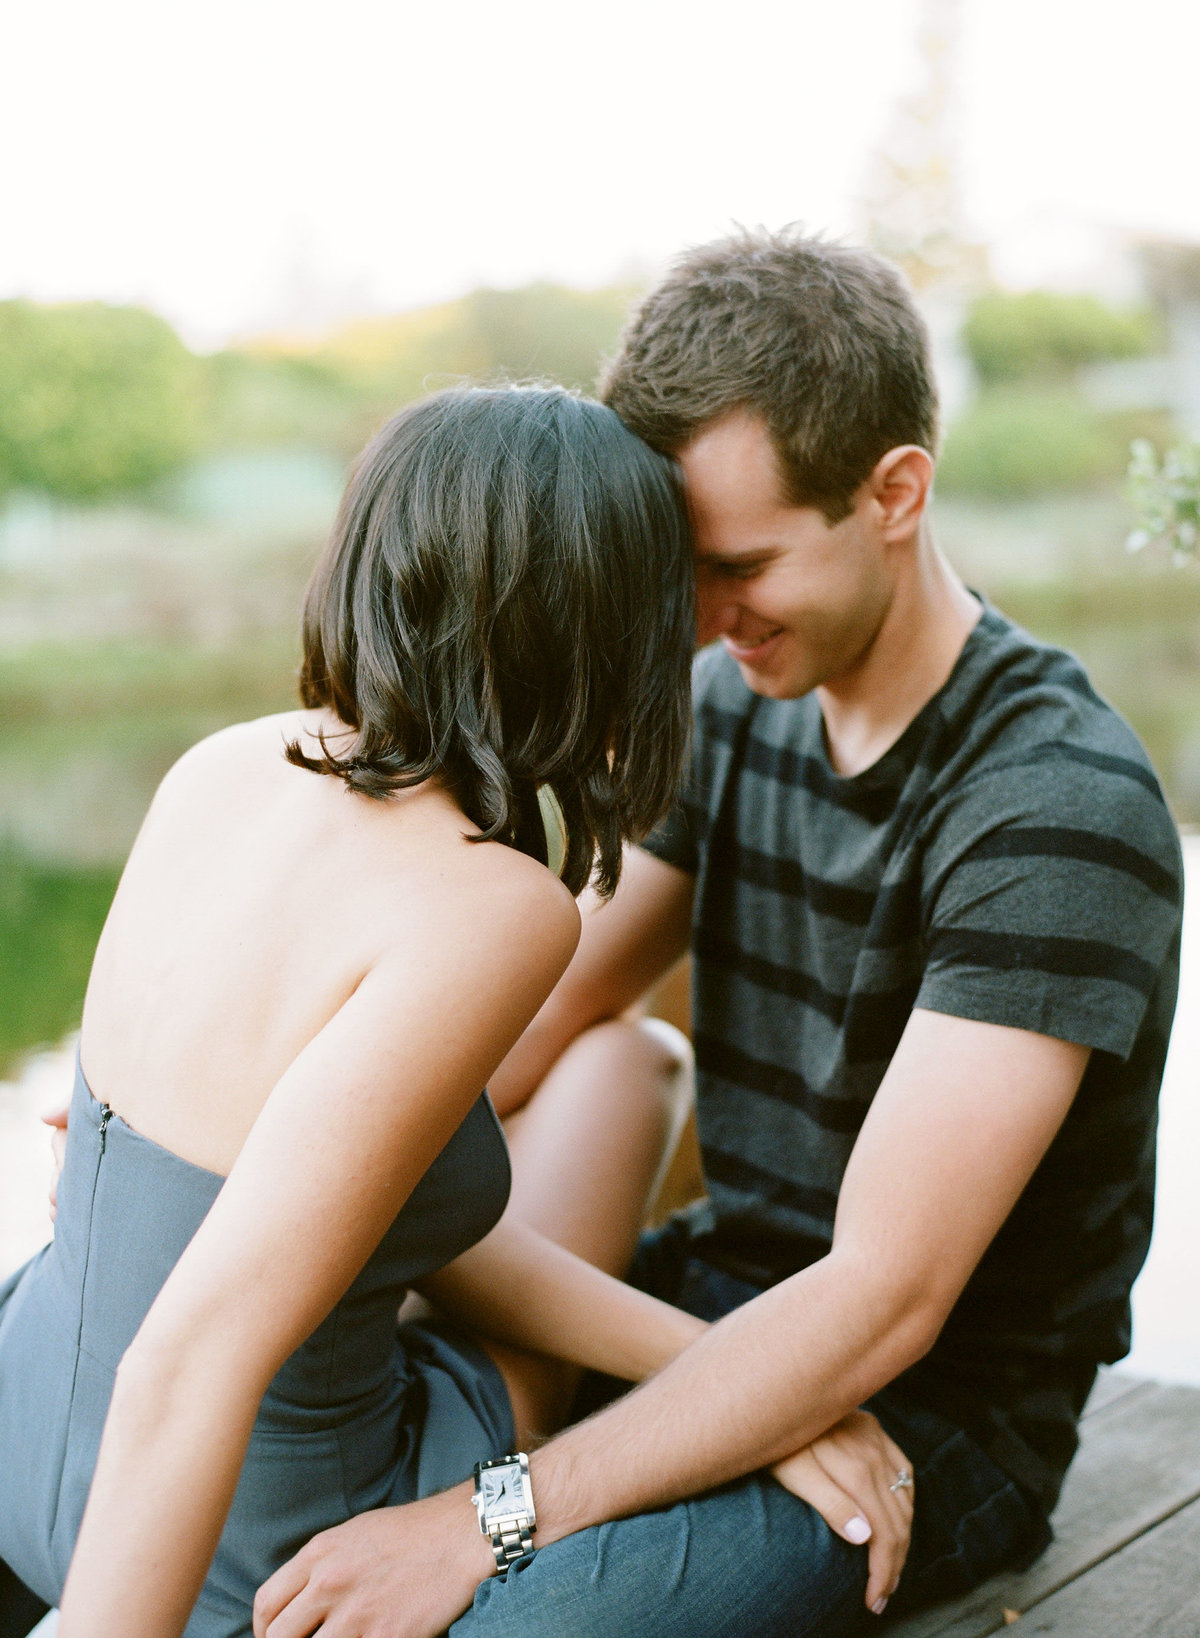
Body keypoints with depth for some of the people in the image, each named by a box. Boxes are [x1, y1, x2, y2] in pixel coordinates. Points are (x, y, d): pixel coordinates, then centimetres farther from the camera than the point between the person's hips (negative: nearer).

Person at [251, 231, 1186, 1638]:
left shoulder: (1060, 812, -24)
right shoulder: (738, 704, 2)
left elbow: (883, 1301, -27)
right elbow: (547, 1020, 5)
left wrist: (489, 1518, -31)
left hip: (929, 1415, -7)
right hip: (717, 1305, 7)